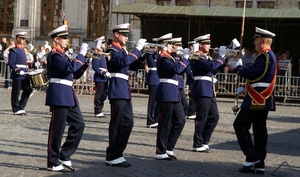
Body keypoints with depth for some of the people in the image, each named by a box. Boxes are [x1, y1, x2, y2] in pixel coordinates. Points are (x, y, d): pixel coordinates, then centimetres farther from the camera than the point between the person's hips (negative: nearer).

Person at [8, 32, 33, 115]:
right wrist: (16, 69, -27)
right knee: (16, 92, 0)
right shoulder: (14, 50, -8)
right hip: (17, 75, -8)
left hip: (24, 75, 8)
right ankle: (16, 109, 7)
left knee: (28, 90, 7)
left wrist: (27, 71, 15)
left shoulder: (22, 50, 18)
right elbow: (11, 62, -15)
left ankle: (21, 107, 16)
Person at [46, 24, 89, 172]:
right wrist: (81, 54, -17)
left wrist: (85, 61, 7)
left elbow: (75, 74, 19)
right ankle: (53, 163, 6)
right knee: (57, 128, -3)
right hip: (59, 95, -10)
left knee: (79, 124, 9)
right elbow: (70, 68, -25)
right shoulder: (54, 55, -11)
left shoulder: (62, 55, 18)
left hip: (67, 95, 10)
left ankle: (65, 156, 16)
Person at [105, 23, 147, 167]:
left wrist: (142, 54, 5)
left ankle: (117, 154, 17)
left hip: (124, 90, 9)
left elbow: (132, 66, 19)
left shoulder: (122, 50, 18)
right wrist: (137, 49, -20)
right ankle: (112, 157, 3)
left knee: (128, 122, 10)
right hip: (117, 90, -9)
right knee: (117, 124, -5)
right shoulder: (112, 50, -10)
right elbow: (125, 61, -27)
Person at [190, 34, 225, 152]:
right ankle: (197, 145, 6)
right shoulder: (197, 57, -12)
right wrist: (222, 58, -10)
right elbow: (212, 66, -24)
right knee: (202, 118, -4)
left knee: (214, 117, 11)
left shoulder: (206, 57, 19)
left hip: (209, 91, 10)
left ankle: (204, 142, 20)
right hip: (202, 90, -10)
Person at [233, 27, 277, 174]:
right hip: (263, 99, 10)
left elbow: (251, 73, -24)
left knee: (240, 124, -5)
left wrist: (238, 69, -7)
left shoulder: (265, 56, -16)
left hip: (257, 99, -10)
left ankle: (252, 158, -4)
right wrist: (244, 69, 2)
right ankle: (259, 164, 11)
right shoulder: (269, 56, 17)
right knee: (259, 129, 9)